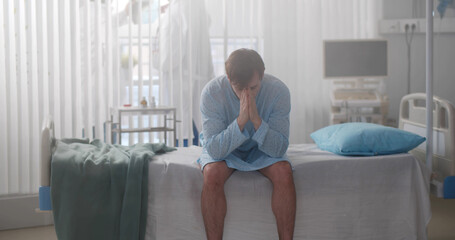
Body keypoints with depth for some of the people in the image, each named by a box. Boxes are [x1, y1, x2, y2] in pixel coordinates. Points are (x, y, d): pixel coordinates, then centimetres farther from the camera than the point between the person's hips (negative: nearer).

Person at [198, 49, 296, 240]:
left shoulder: (278, 91, -24)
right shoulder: (212, 92, -27)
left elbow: (279, 149, -25)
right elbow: (214, 150, -31)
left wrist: (256, 120, -40)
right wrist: (240, 121, -43)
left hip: (262, 149, 1)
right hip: (223, 147, -1)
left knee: (284, 172, -28)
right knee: (212, 174, -32)